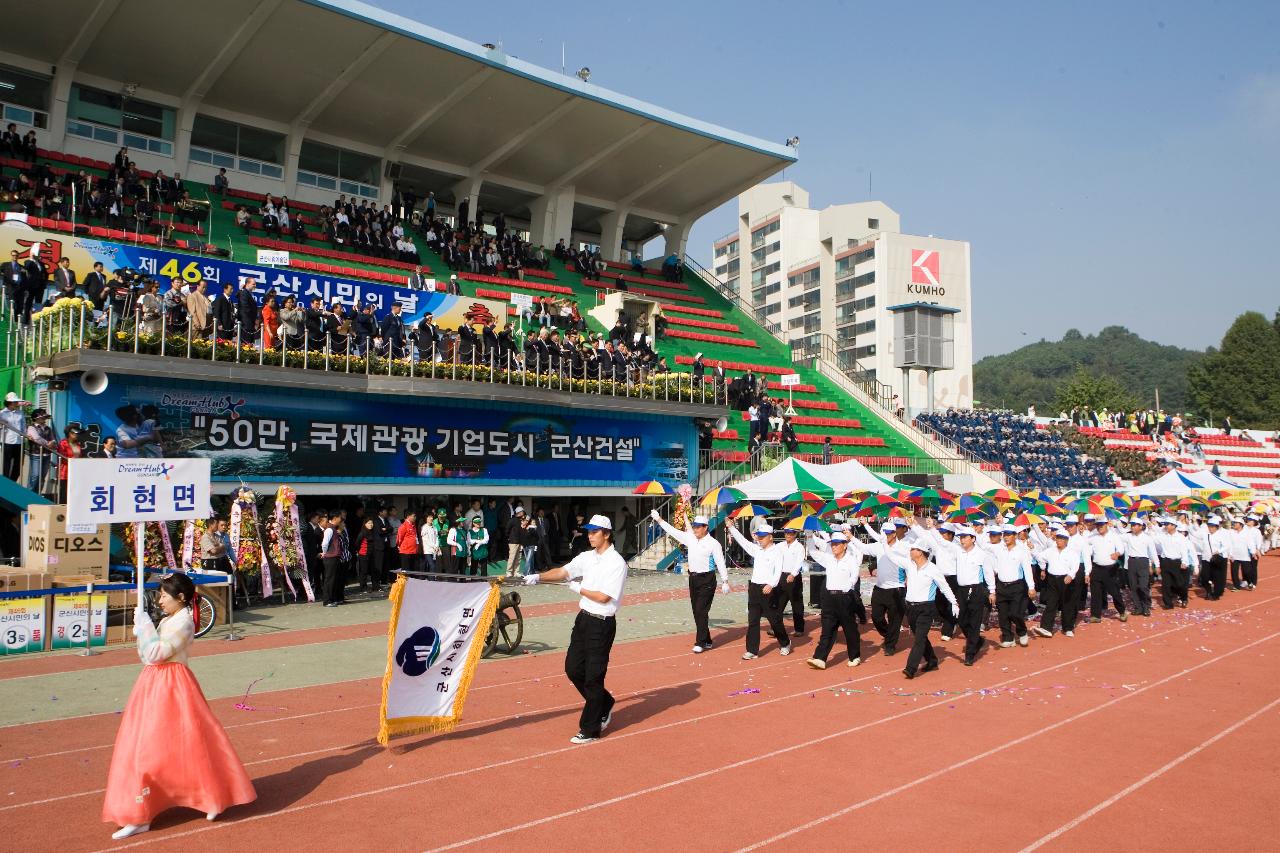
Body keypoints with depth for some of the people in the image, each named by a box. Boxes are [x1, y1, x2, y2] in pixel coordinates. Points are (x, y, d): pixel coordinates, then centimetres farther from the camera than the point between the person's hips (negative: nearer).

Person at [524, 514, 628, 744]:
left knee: (593, 677, -2)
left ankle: (590, 730, 11)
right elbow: (562, 572, 1)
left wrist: (578, 588, -7)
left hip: (602, 624, -8)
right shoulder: (587, 557, 9)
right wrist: (539, 577, -15)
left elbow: (603, 597, -19)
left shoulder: (616, 563, -14)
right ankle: (604, 704, 33)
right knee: (573, 668, 11)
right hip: (583, 619, 8)